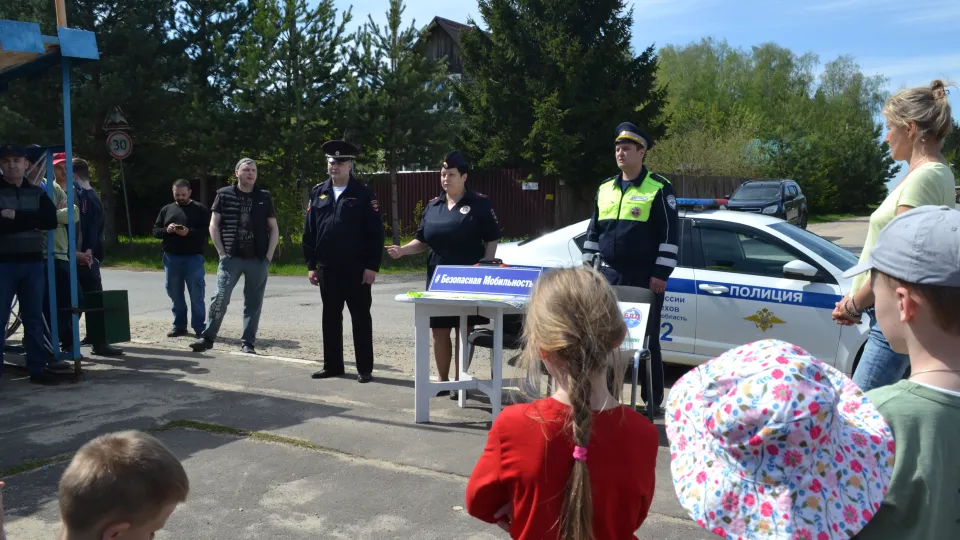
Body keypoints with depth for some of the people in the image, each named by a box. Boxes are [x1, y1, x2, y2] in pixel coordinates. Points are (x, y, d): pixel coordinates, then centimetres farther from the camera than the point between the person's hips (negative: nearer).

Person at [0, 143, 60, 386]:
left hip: (33, 263, 3)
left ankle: (37, 368, 13)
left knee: (34, 318, 7)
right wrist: (30, 222, -15)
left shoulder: (38, 193, 10)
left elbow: (51, 220, -6)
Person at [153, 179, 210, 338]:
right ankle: (179, 326, 18)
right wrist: (166, 230, -9)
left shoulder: (200, 209, 1)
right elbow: (155, 230, 12)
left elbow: (207, 230, -8)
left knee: (196, 294, -4)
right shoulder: (166, 210, 13)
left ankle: (199, 327, 2)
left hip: (193, 257, -4)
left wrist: (189, 232, -22)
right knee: (175, 293, 8)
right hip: (171, 257, 4)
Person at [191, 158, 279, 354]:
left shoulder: (264, 197, 7)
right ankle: (207, 337, 3)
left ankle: (248, 342, 13)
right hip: (231, 258, -2)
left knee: (253, 302, 5)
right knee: (220, 298, -8)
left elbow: (274, 229, 9)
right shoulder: (224, 195, 3)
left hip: (258, 260, 2)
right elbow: (213, 225, 3)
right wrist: (222, 252, -5)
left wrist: (269, 256, 0)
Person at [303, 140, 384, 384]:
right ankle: (332, 365, 21)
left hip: (356, 269, -4)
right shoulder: (318, 193, 9)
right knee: (330, 318, 11)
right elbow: (309, 232, 10)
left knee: (361, 318, 3)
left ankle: (364, 368, 10)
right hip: (327, 268, 4)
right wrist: (311, 265, 5)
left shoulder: (364, 194, -4)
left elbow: (376, 233, -7)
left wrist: (372, 266, -12)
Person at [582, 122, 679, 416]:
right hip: (608, 275, 5)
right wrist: (588, 266, 12)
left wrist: (661, 273, -13)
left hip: (644, 277, -5)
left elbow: (670, 234, -8)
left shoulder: (659, 188, -5)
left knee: (648, 339, 3)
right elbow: (593, 231, 18)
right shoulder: (605, 189, 13)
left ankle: (653, 399, 14)